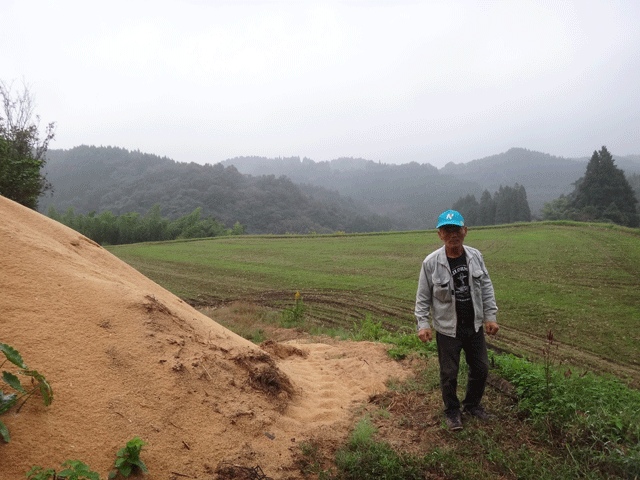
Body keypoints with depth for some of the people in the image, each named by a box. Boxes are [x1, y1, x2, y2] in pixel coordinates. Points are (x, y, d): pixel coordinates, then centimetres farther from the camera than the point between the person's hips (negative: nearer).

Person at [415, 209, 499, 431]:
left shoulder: (475, 256, -2)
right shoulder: (431, 263, -14)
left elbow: (486, 288, 7)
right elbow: (423, 297, -7)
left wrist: (490, 317, 4)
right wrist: (423, 324, -13)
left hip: (474, 326, 4)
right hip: (447, 329, -4)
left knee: (481, 368, 16)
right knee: (449, 373, 8)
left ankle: (473, 404, 42)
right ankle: (452, 411, 33)